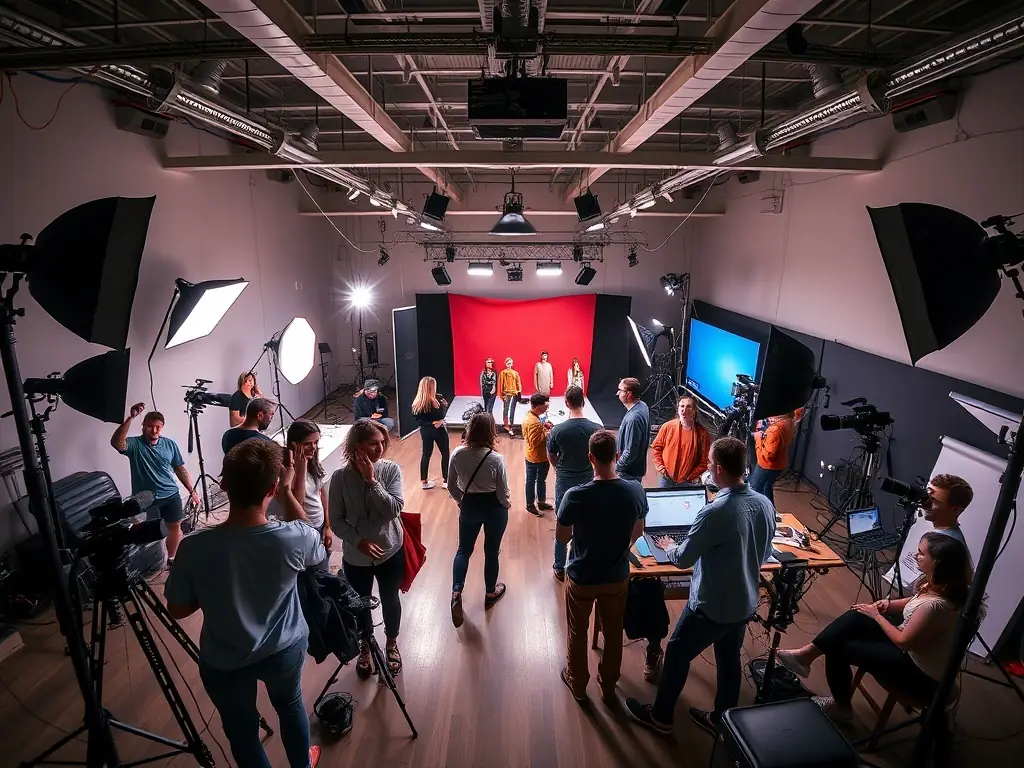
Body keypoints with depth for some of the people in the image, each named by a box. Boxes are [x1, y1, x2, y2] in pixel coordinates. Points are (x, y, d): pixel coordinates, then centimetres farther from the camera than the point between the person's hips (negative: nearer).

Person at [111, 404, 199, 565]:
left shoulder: (170, 444, 0)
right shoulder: (134, 444, -10)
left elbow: (180, 469, 6)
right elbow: (116, 443, -34)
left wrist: (192, 491, 5)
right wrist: (131, 418, -42)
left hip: (171, 495, 3)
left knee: (174, 526, 14)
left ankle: (171, 558, 34)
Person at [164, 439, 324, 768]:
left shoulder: (195, 547, -28)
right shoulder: (294, 538, -28)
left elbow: (177, 610, -11)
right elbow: (316, 548, -3)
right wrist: (287, 493, -4)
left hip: (224, 663, -1)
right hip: (285, 650, 1)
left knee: (241, 729, 26)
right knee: (290, 704, 31)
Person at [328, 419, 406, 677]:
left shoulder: (391, 470, -15)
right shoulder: (340, 478, -15)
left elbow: (394, 509, -24)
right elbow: (336, 520, -9)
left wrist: (372, 480, -29)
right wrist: (358, 541, -21)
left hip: (390, 551, 0)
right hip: (356, 556, 0)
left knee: (390, 600, 21)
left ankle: (392, 645, 49)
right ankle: (364, 648, 49)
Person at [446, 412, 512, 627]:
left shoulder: (457, 454, -15)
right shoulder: (496, 459, -24)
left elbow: (451, 486, -2)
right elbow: (503, 494, -15)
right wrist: (507, 505, 8)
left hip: (469, 506, 2)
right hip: (494, 508, -2)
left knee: (464, 549, 21)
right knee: (491, 552, 18)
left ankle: (456, 592, 10)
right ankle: (490, 593, 37)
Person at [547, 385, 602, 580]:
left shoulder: (557, 430, -17)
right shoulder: (596, 429, -14)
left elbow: (551, 458, -3)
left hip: (564, 482, -1)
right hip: (589, 481, 1)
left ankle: (560, 568, 26)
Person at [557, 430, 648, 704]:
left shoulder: (575, 496, -28)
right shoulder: (636, 492, -18)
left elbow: (561, 537, -13)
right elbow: (638, 532, -1)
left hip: (581, 578, -2)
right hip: (618, 577, 3)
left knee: (577, 632, 23)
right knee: (613, 632, 25)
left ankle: (577, 683, 44)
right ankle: (608, 686, 44)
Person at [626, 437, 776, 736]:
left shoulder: (715, 512, -32)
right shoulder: (765, 504, -9)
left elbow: (683, 559, -19)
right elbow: (764, 555, 7)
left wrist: (668, 546, 2)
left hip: (712, 607, -6)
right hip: (745, 604, 7)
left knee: (677, 654, 15)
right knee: (729, 661, 25)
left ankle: (661, 716, 34)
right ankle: (720, 719, 45)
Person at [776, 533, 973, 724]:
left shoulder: (936, 605, -34)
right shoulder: (938, 584, -5)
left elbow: (904, 641, -24)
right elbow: (914, 603, 15)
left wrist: (877, 616, -9)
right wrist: (889, 605, -3)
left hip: (921, 675, -9)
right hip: (913, 650, 9)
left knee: (838, 648, -8)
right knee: (856, 618, -2)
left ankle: (841, 706, 16)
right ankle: (806, 654, -3)